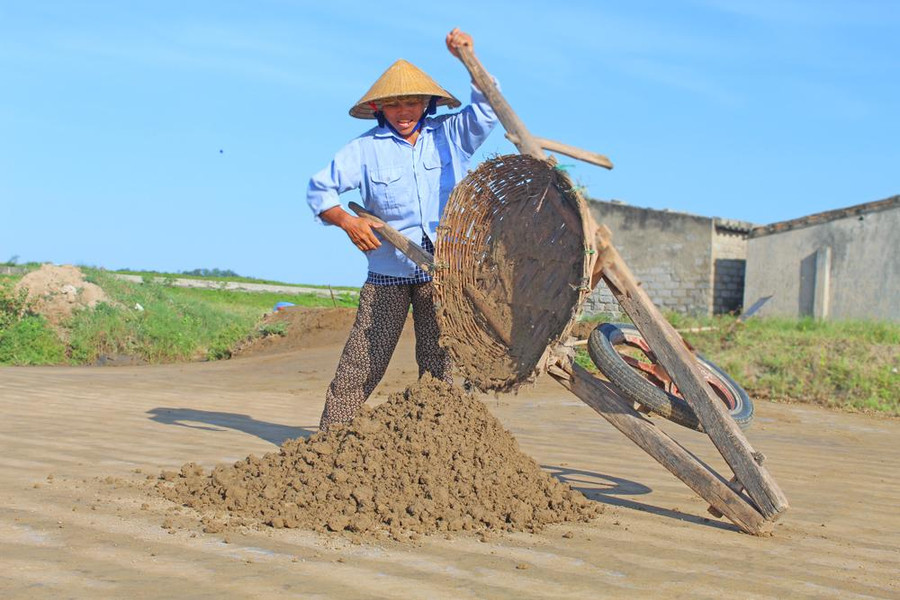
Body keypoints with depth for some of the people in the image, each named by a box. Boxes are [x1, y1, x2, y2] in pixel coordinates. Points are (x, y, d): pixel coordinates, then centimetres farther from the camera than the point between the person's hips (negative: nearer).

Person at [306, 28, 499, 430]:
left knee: (439, 364, 2)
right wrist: (347, 222, -10)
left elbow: (488, 108, 1)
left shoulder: (451, 135, 7)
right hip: (388, 272, -1)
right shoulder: (366, 148, 3)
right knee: (362, 361, -3)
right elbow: (319, 188, 6)